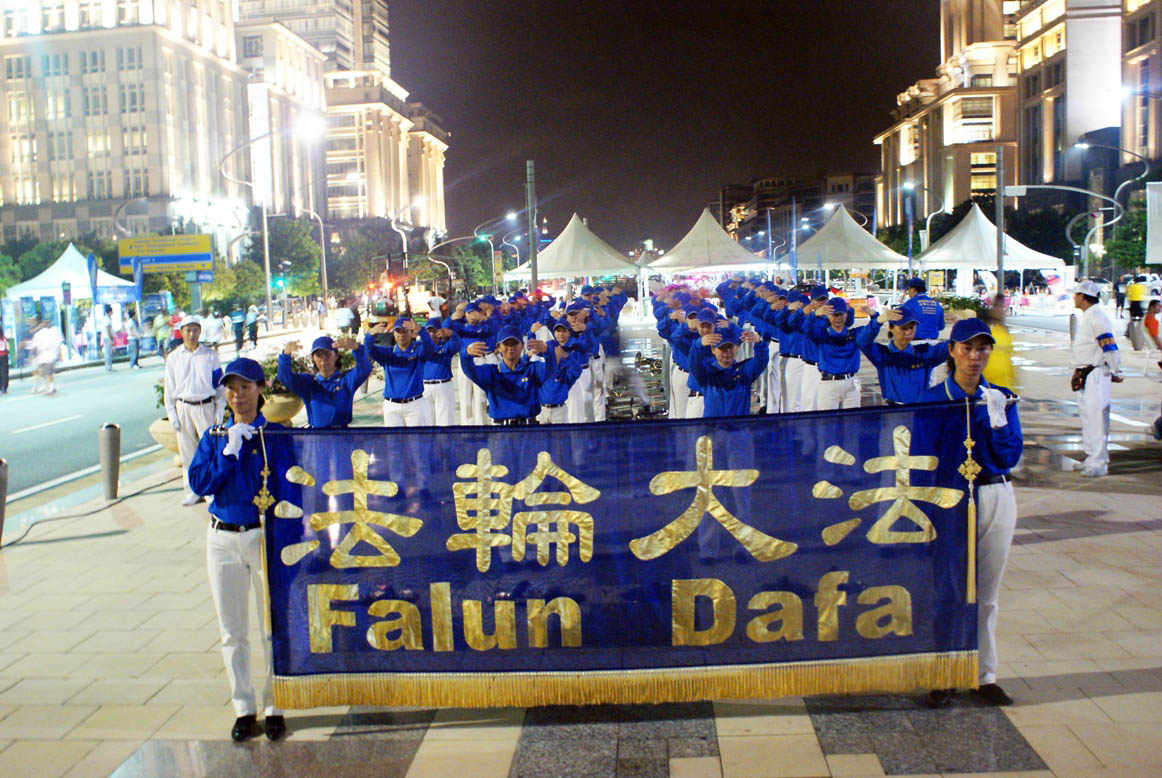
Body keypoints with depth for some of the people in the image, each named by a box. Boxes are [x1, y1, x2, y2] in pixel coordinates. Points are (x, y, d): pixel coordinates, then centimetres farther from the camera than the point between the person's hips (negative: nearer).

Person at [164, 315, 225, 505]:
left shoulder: (211, 355, 2)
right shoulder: (173, 358, 6)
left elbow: (220, 384, 5)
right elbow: (169, 389, 8)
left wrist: (220, 410, 0)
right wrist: (172, 414, 2)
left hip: (206, 406, -1)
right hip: (183, 408, 2)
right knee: (187, 453, 6)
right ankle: (192, 492, 16)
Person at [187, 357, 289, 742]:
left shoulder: (274, 434, -3)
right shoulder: (214, 437, 7)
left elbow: (287, 486, -6)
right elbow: (199, 483, -5)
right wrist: (229, 451, -14)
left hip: (265, 536, -3)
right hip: (223, 539, 3)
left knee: (273, 628, 2)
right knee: (232, 633, 10)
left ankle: (274, 707, 15)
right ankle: (244, 709, 22)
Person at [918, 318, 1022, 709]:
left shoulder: (1001, 398, 6)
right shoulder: (933, 399, -4)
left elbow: (1010, 457, -1)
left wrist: (996, 418, -12)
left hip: (997, 498, 3)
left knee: (986, 592, 11)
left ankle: (984, 674, 22)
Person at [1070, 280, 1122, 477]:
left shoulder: (1097, 317, -15)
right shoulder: (1085, 317, 17)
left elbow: (1110, 347, -17)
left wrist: (1115, 371, -13)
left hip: (1096, 375, -11)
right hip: (1084, 376, 11)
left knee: (1096, 418, -11)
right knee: (1086, 416, 17)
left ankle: (1099, 463, -10)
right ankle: (1092, 457, 27)